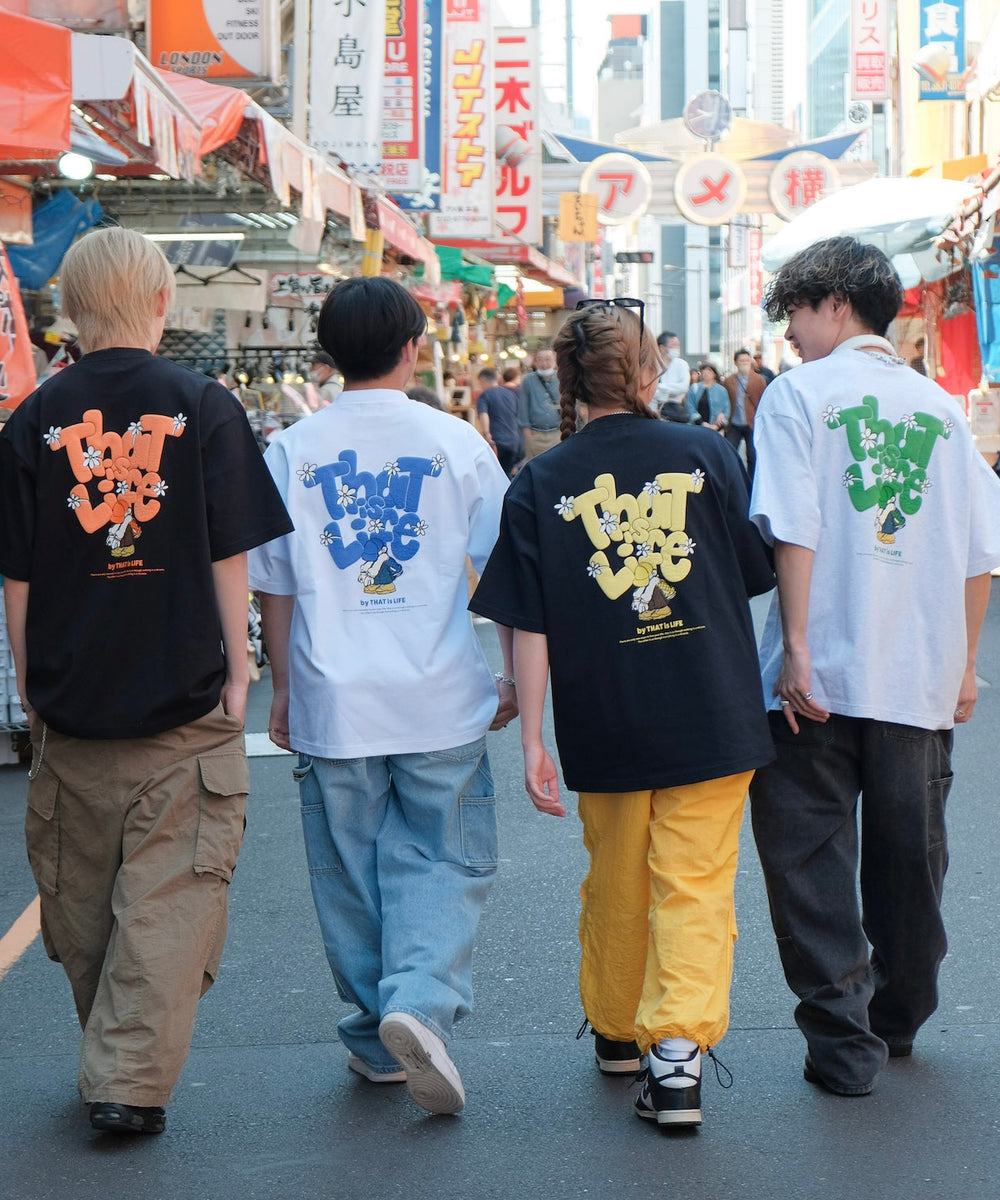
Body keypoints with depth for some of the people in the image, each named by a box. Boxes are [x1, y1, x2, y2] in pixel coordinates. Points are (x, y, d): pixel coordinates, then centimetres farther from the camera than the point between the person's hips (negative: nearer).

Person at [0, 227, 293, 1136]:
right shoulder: (203, 406, -5)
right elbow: (230, 558, -5)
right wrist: (236, 669, 3)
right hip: (184, 697, -2)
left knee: (81, 893, 16)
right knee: (171, 894, 2)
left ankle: (113, 1059, 29)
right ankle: (133, 1080, -2)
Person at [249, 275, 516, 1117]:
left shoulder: (291, 452, 0)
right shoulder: (455, 442, -2)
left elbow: (272, 586, 5)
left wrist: (283, 688, 16)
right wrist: (513, 676, 13)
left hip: (331, 704, 1)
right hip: (440, 700, -1)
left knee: (351, 870, 12)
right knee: (443, 862, 7)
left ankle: (378, 1041, 20)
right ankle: (421, 1003, -15)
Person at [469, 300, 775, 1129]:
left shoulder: (539, 485, -3)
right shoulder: (706, 454, -2)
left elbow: (530, 626, -6)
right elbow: (759, 573, 6)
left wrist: (532, 741, -4)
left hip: (607, 725, 1)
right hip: (712, 716, -1)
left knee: (615, 881, 19)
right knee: (694, 883, 2)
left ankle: (618, 1031, 35)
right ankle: (679, 1047, -13)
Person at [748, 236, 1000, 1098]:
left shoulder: (800, 392, -3)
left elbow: (794, 532, -13)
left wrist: (795, 649, -12)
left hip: (821, 673, -4)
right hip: (922, 677, 4)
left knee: (810, 860, 4)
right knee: (909, 856, 16)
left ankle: (844, 1040, 1)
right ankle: (899, 1018, 31)